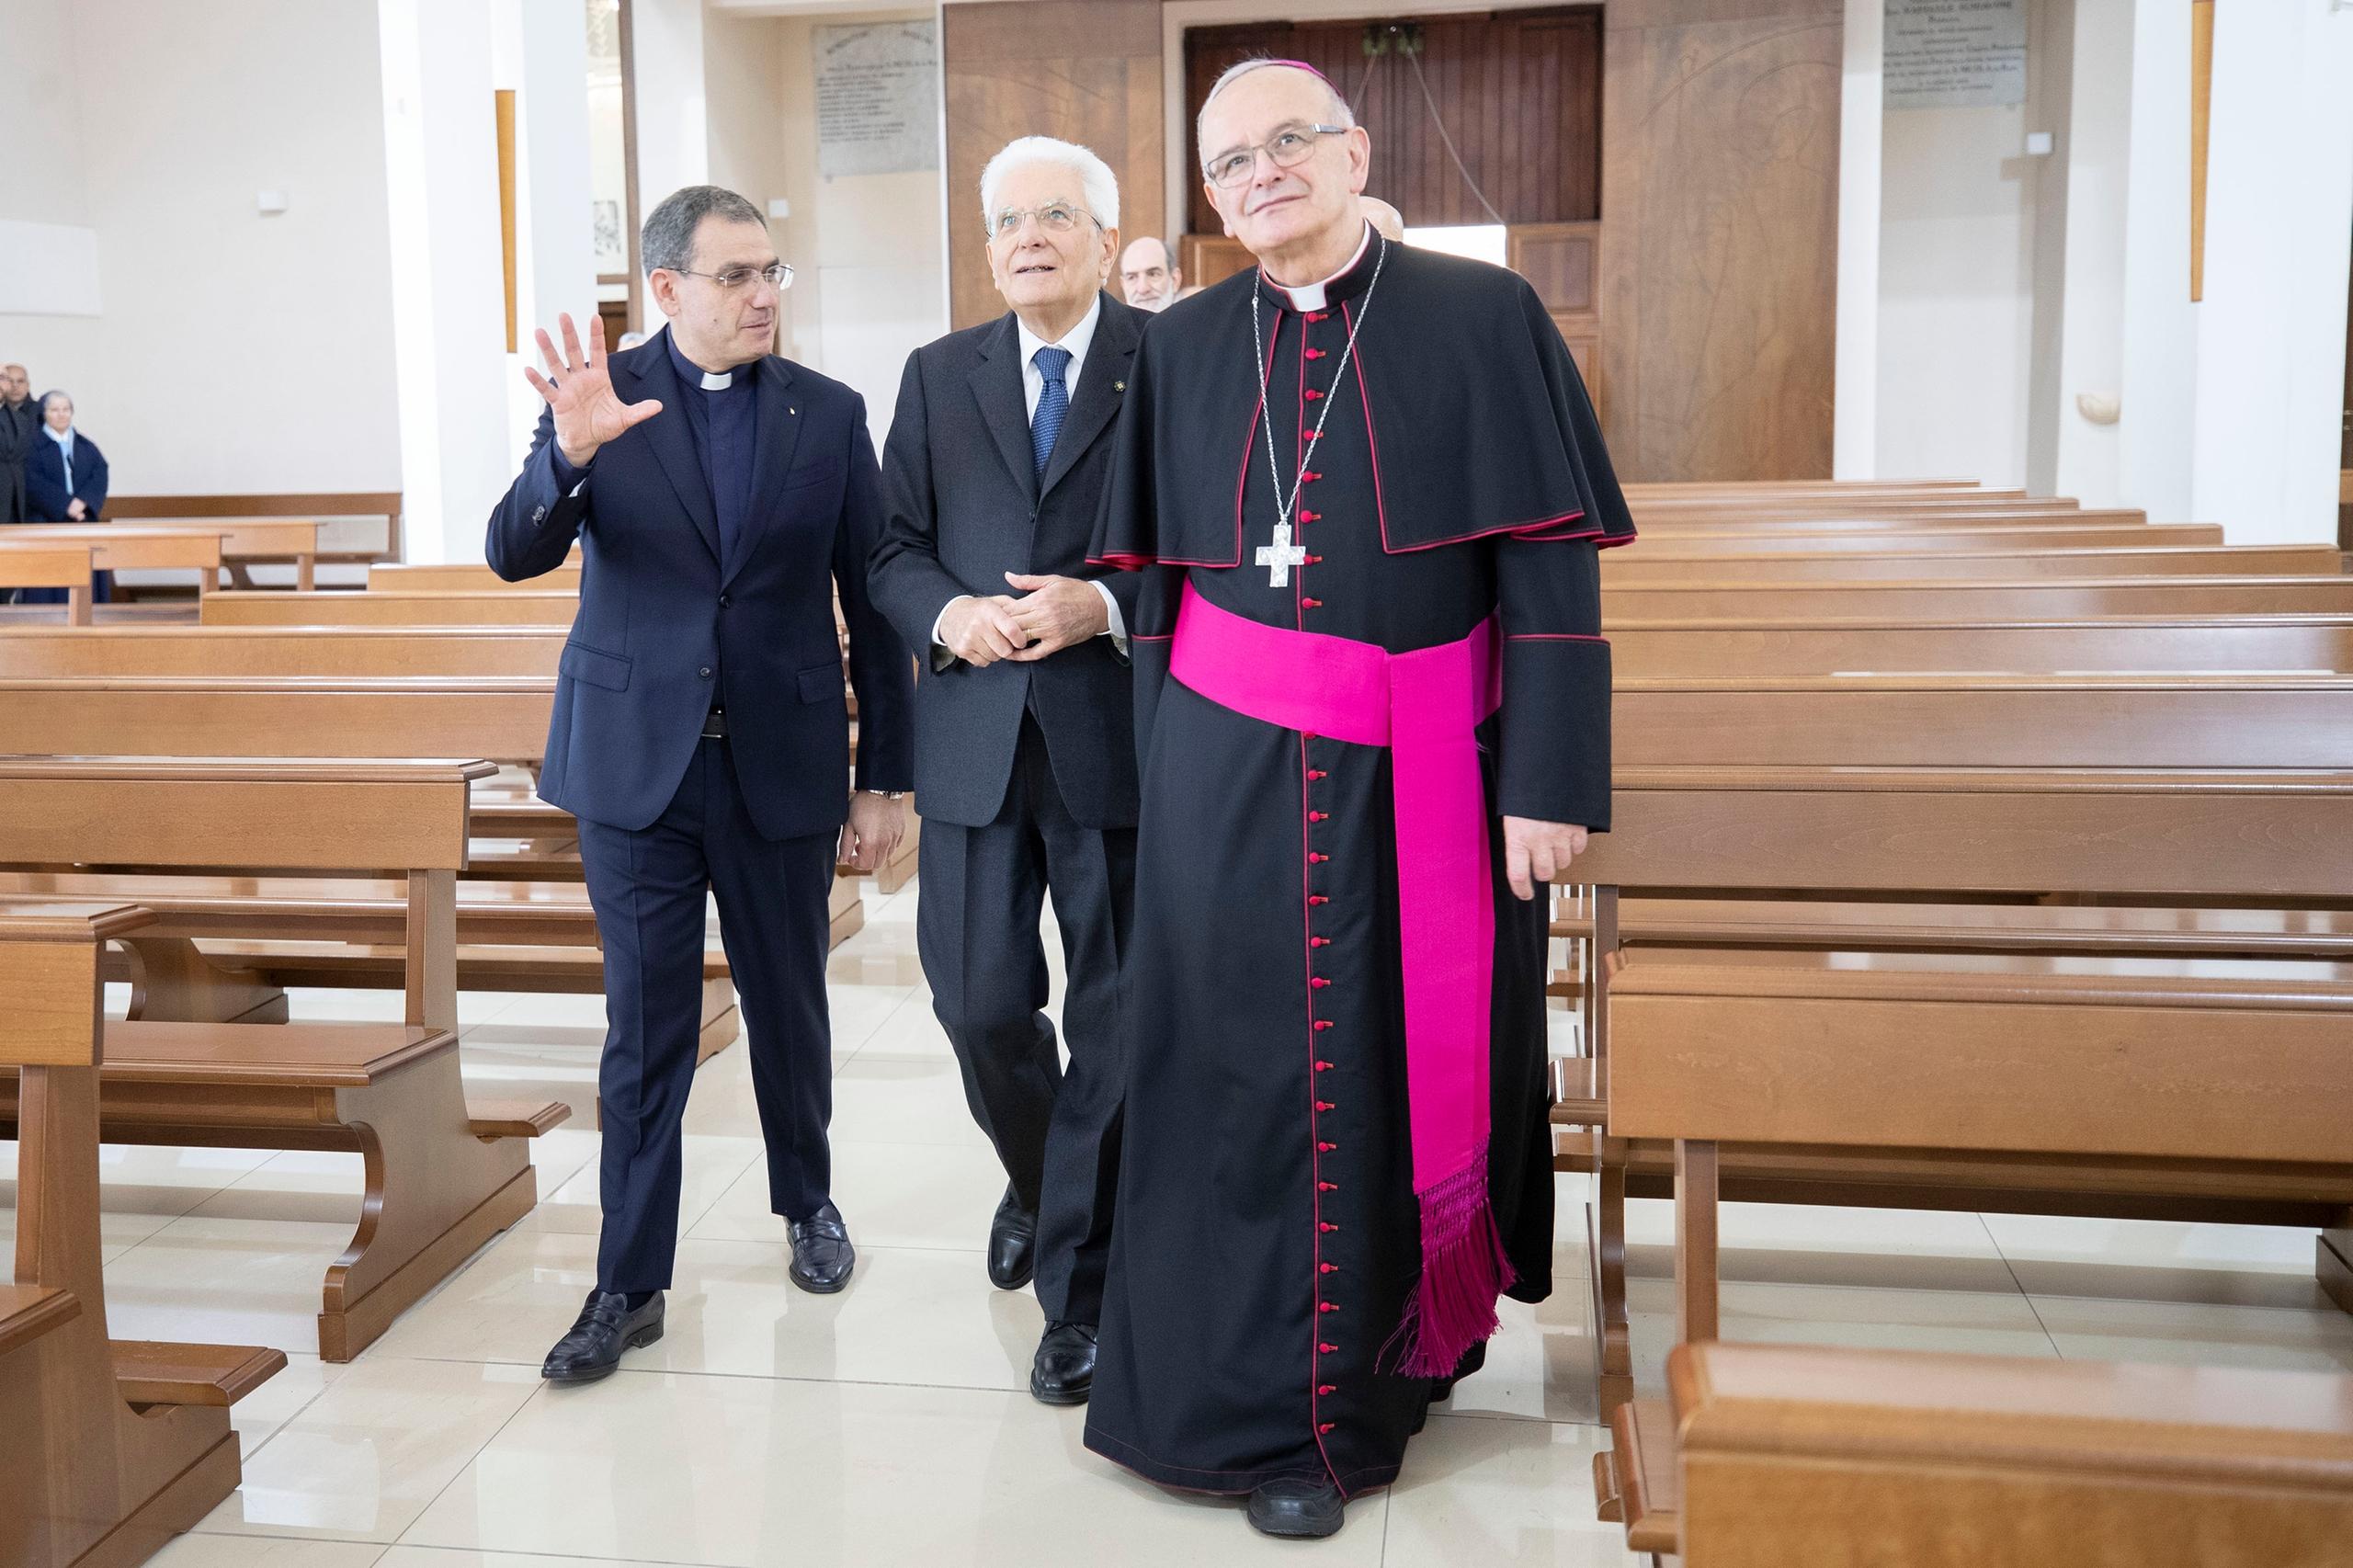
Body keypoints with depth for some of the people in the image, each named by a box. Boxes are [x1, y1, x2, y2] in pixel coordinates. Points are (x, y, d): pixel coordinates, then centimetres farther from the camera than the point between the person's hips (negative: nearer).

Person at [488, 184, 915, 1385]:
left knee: (790, 1007, 15)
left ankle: (807, 1201, 38)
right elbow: (514, 557, -9)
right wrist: (571, 452, -29)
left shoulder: (830, 414, 1)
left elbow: (872, 606, 2)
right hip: (638, 760, -1)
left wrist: (884, 778, 0)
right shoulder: (602, 397, -1)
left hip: (784, 763, 1)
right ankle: (630, 1284, 16)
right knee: (643, 1030, 4)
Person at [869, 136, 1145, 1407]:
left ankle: (1082, 1288, 18)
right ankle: (1038, 1179, 39)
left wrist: (1105, 606, -18)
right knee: (979, 1002, 6)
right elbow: (894, 548, 11)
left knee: (1116, 1020, 3)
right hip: (975, 742, 3)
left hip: (1120, 741, -3)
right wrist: (948, 614, -10)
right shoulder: (938, 376, 13)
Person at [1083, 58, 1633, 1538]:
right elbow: (1160, 587, 12)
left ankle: (1407, 1345, 32)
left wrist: (1552, 783, -11)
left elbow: (1553, 568, -6)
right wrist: (1168, 784, 10)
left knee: (1419, 1068, 9)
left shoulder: (1485, 319, -3)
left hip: (1431, 778, -1)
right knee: (1254, 1074, 6)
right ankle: (1275, 1409, 23)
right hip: (1235, 780, 2)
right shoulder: (1183, 352, 7)